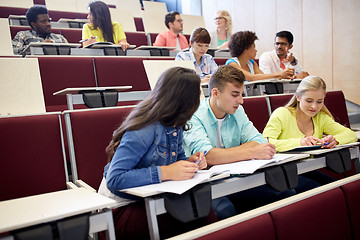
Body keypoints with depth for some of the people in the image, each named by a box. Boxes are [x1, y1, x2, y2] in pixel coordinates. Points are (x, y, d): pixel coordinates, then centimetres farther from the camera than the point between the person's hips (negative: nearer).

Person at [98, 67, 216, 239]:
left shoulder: (175, 124, 1)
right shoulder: (145, 129, -25)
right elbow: (114, 179, -28)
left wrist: (190, 162, -6)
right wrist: (165, 172, -34)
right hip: (122, 206, -7)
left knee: (209, 216, -17)